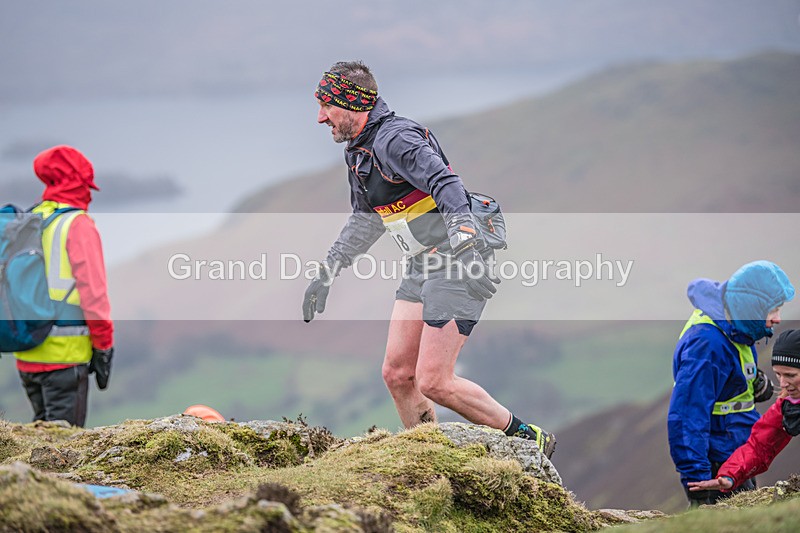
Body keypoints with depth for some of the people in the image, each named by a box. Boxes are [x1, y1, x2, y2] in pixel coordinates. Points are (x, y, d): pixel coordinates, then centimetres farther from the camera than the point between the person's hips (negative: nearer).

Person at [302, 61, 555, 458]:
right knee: (397, 374, 5)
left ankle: (528, 440, 2)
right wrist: (324, 276, 29)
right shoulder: (360, 151, 15)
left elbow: (448, 186, -31)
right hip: (422, 268, 10)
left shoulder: (394, 139, -17)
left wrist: (463, 245, -44)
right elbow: (364, 222, 29)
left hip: (459, 263, -10)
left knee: (433, 382, -12)